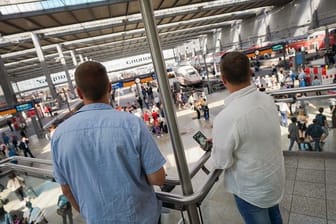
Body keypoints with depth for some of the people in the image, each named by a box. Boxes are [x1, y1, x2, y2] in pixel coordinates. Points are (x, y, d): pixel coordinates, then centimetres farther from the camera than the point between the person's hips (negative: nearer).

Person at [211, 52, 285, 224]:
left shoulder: (225, 118, -34)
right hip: (275, 178, 6)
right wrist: (220, 138, 4)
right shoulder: (268, 100, -12)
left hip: (251, 189, -5)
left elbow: (222, 163, -22)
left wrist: (216, 145, -2)